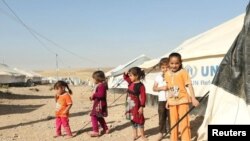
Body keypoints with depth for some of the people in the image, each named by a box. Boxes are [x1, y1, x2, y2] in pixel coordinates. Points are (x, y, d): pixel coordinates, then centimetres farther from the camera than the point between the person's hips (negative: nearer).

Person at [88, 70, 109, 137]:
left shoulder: (101, 85, -19)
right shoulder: (99, 85, 15)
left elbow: (101, 94, -29)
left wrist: (94, 95, -18)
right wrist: (93, 97, 7)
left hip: (99, 104, -11)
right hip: (98, 103, 11)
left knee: (93, 116, -12)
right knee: (99, 117, 21)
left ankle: (95, 131, -10)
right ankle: (106, 129, 30)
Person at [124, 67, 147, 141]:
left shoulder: (141, 86, -19)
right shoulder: (131, 83, 3)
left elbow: (143, 97, -19)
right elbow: (125, 78, 20)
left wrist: (141, 107, -20)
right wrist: (126, 73, -1)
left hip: (136, 106, -7)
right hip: (130, 105, 8)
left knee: (139, 120, 5)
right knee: (132, 120, 16)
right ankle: (135, 134, 30)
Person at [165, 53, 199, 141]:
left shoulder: (183, 72, -11)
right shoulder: (167, 74, 3)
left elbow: (189, 85, -14)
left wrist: (193, 98, -21)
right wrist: (168, 100, 12)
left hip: (183, 100, -5)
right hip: (172, 101, 5)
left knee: (184, 121, -1)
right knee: (173, 122, 14)